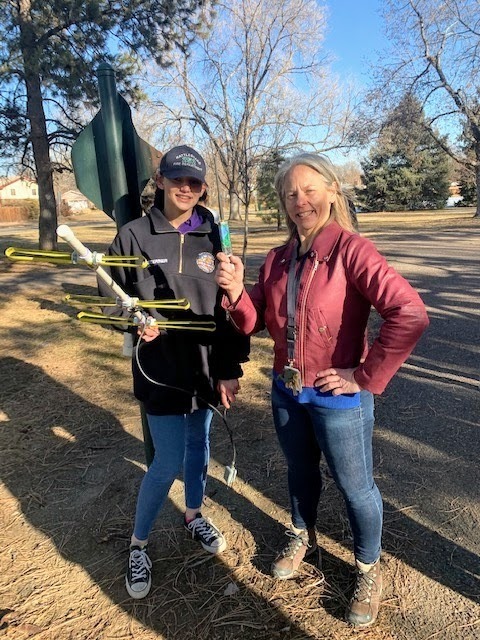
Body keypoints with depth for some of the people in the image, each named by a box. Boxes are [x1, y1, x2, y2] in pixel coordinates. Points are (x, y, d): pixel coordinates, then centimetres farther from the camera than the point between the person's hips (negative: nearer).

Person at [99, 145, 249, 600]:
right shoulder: (133, 236, -5)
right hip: (162, 367, -3)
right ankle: (138, 544, 27)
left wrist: (230, 368, -5)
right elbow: (111, 297, 3)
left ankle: (193, 515, 46)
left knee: (199, 445, 19)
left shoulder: (215, 237, 1)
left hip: (208, 363, 3)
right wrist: (136, 321, -18)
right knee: (168, 461, 1)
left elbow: (230, 308, 0)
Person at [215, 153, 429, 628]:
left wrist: (367, 377, -23)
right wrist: (235, 291, -17)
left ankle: (369, 571, 41)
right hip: (286, 392, 6)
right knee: (300, 471, 26)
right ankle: (302, 539, 53)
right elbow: (255, 323, 2)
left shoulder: (351, 250, -19)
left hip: (338, 399, -5)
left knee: (355, 488, 14)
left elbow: (410, 314, -28)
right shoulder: (278, 259, 1)